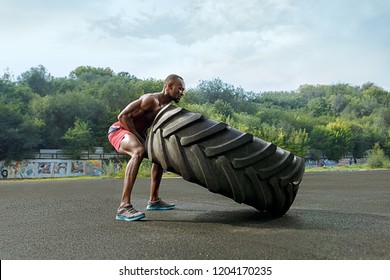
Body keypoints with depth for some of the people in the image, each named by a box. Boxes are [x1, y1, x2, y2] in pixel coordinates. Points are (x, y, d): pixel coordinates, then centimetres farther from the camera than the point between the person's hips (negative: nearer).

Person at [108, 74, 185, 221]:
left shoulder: (166, 106, 9)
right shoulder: (151, 100, -21)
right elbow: (123, 116, -25)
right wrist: (140, 137, -22)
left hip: (134, 133, 10)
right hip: (118, 130, -10)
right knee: (139, 151, -38)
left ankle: (154, 200, 24)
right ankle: (124, 207, -41)